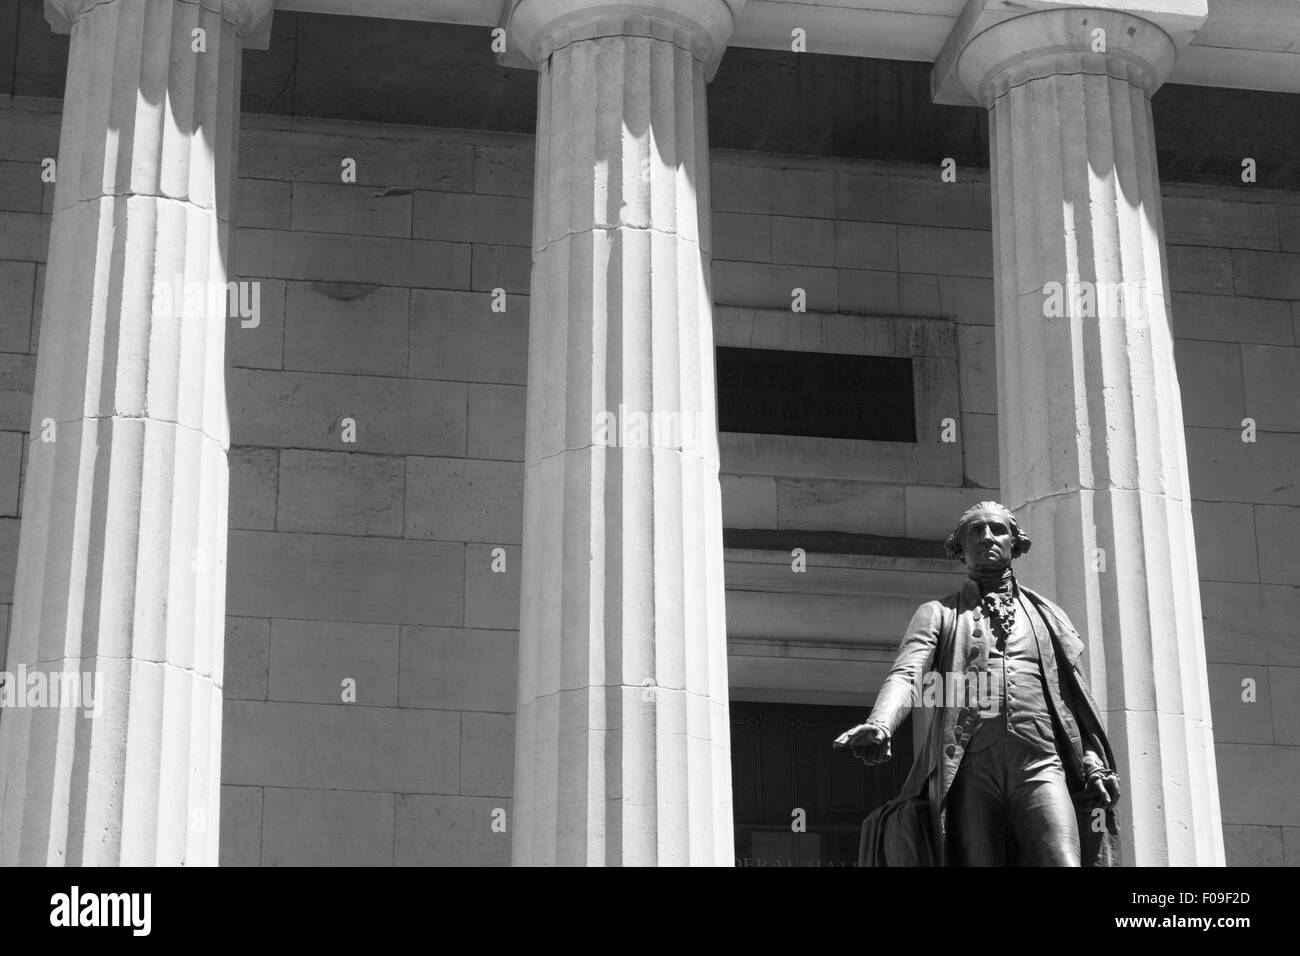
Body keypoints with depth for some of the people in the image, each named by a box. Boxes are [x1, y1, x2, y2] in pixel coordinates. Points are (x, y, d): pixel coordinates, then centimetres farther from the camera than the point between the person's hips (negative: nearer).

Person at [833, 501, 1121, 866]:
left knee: (1063, 861, -19)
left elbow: (1075, 694, 21)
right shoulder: (938, 614, 18)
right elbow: (906, 674, 0)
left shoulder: (1046, 614, 26)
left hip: (1040, 764, 1)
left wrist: (1094, 763, 4)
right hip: (969, 769, -1)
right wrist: (880, 725, -22)